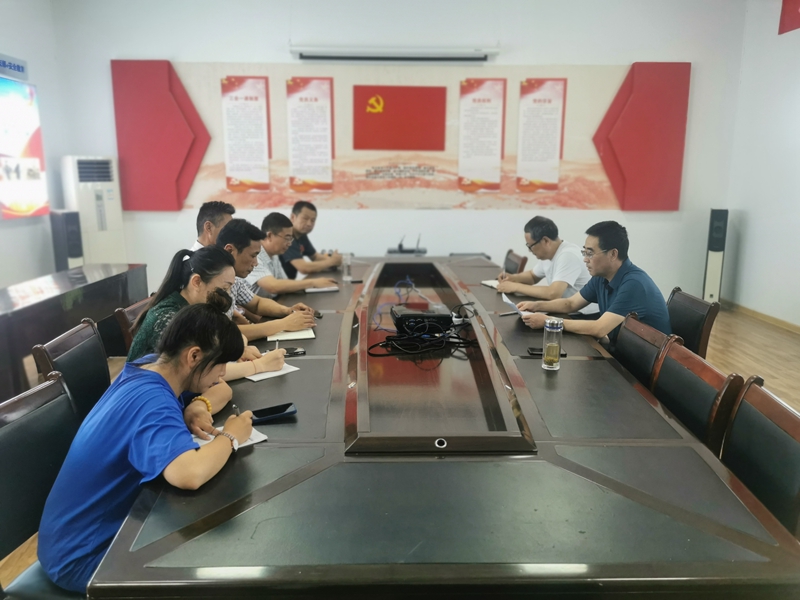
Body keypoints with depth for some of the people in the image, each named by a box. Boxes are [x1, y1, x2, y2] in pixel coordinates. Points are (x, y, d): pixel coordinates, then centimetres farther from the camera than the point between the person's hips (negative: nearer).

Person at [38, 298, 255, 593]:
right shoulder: (151, 401, -31)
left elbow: (219, 388, 12)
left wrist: (199, 405, -11)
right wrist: (230, 437, -29)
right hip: (83, 556, -8)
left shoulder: (150, 366, -6)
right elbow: (189, 474, -50)